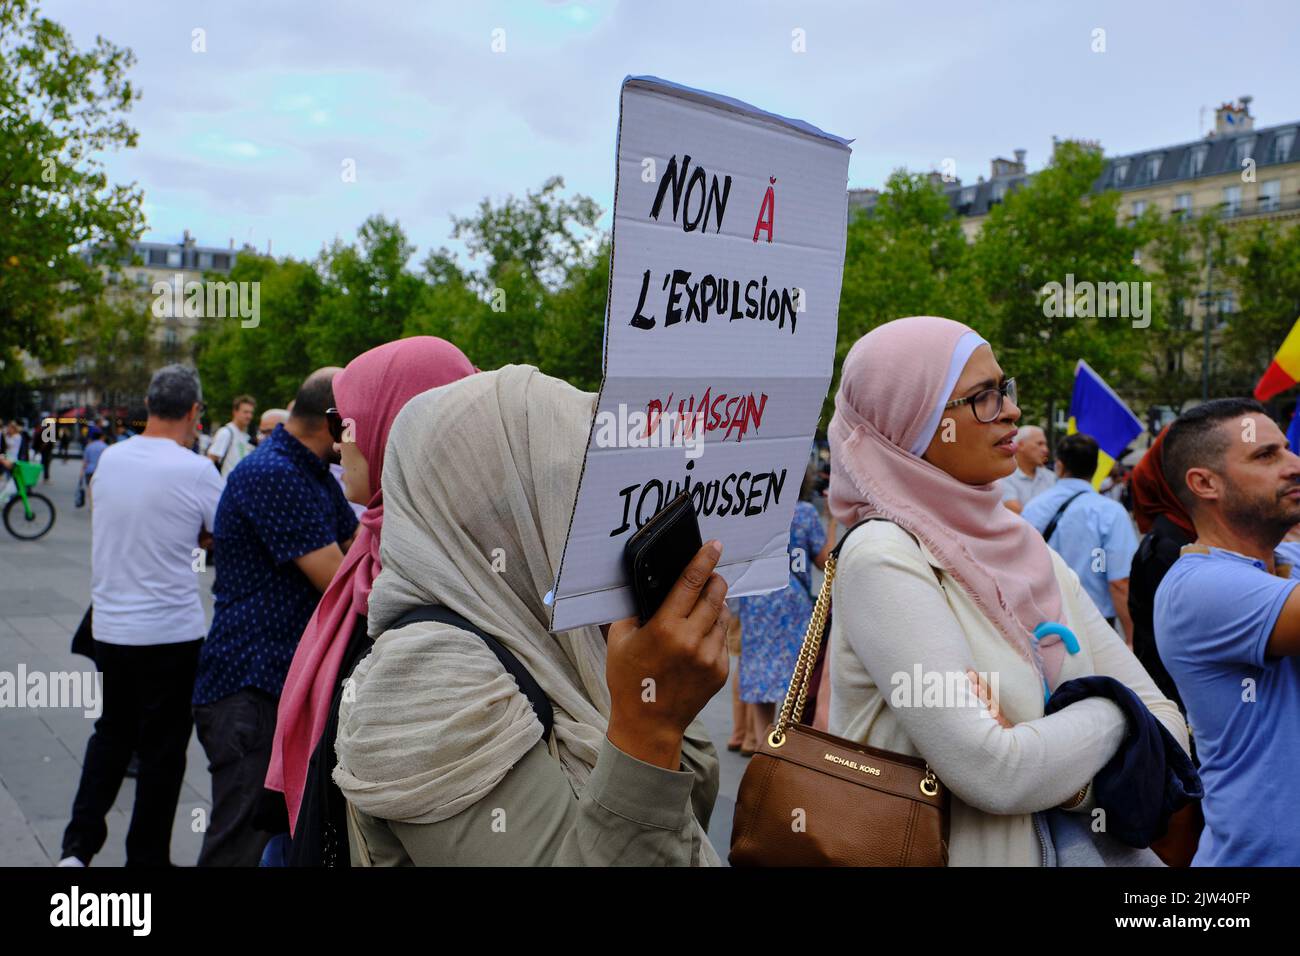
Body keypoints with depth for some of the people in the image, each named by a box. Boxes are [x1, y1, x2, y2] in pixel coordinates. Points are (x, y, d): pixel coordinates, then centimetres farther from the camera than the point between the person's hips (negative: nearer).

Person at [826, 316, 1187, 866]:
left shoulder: (1027, 549, 1)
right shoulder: (884, 556, -20)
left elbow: (1168, 724, -2)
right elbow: (997, 777, -26)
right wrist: (1116, 711, -10)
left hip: (1065, 847, 6)